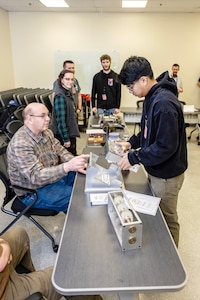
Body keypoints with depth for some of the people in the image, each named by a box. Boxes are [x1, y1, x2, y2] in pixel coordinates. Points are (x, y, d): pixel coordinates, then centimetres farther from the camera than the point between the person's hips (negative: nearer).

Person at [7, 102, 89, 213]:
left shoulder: (46, 132, -1)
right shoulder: (20, 144, -29)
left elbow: (60, 151, 1)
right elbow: (36, 176, -34)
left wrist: (75, 164, -20)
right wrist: (68, 167, -46)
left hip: (54, 175, 9)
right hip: (34, 191, -8)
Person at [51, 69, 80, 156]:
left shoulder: (68, 93, 9)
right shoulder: (60, 96, -20)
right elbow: (60, 119, -23)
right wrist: (66, 139, -22)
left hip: (70, 133, 9)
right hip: (63, 135, -9)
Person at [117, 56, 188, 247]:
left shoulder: (164, 103, -28)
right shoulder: (152, 97, 3)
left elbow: (166, 146, -28)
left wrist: (134, 157, -21)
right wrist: (132, 142, 4)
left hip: (166, 175, -9)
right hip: (155, 170, 9)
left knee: (167, 220, 13)